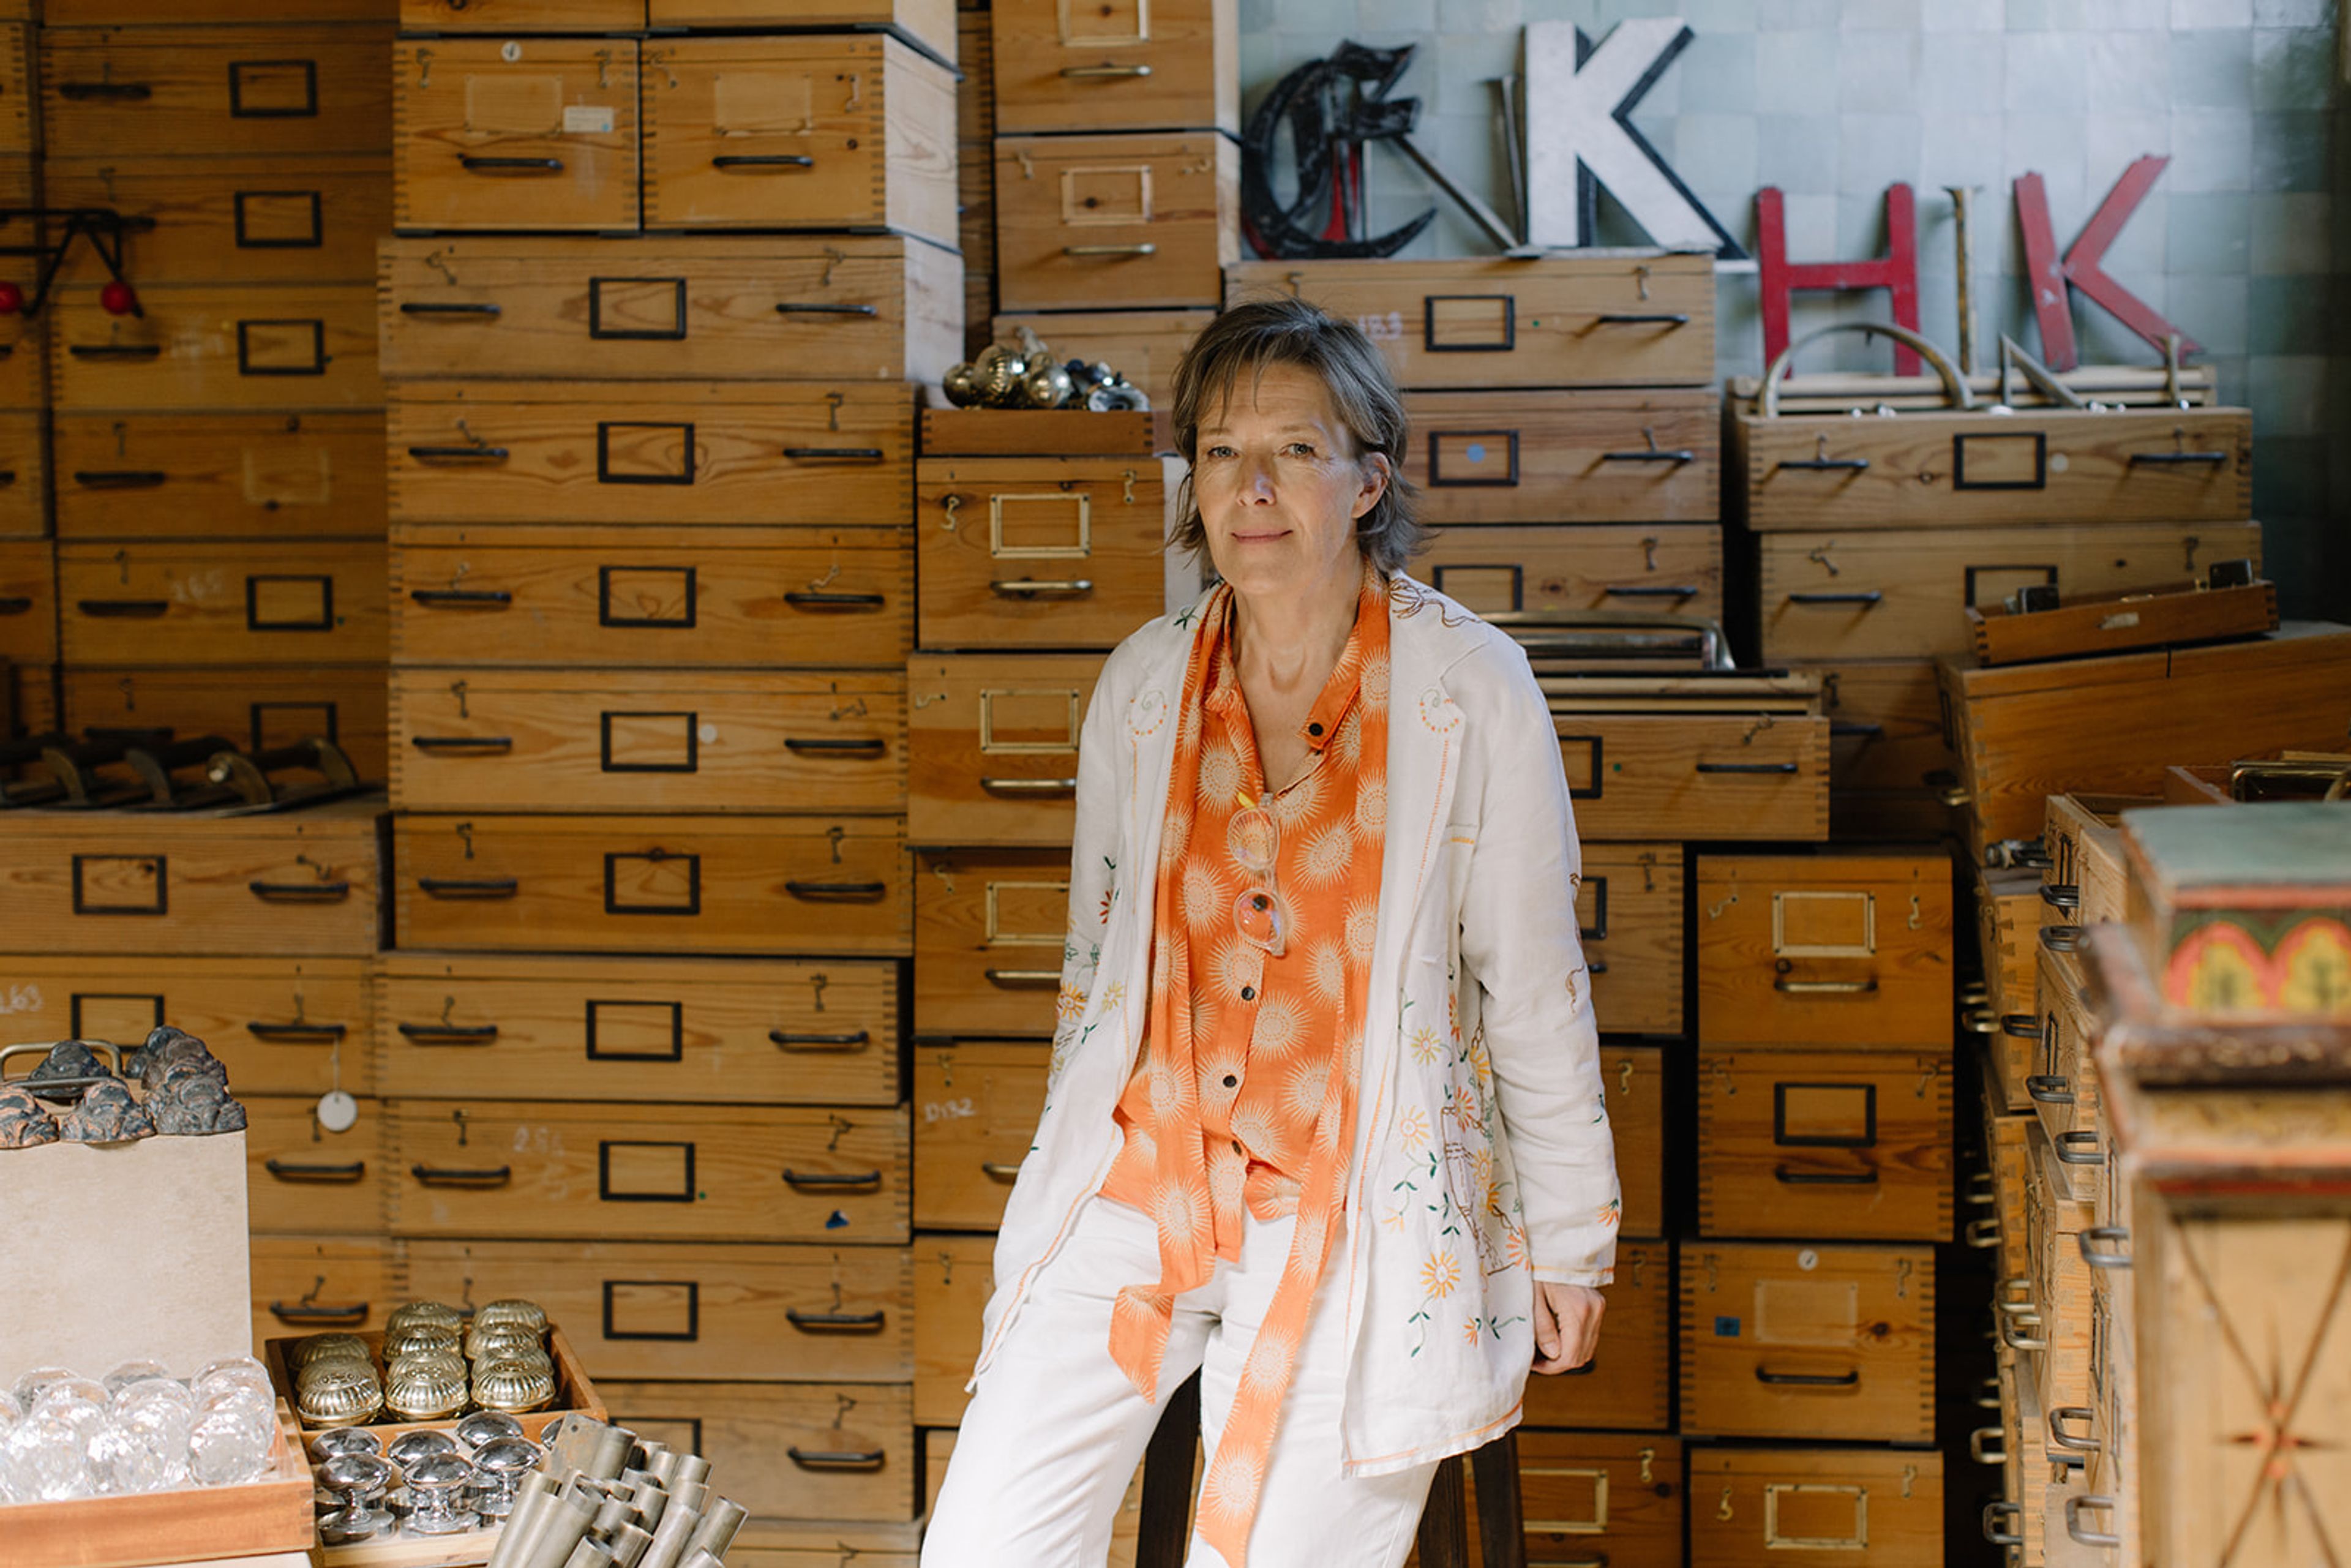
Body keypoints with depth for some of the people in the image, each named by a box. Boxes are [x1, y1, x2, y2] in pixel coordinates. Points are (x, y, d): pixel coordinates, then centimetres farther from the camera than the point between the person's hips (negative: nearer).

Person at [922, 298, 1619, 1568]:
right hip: (1138, 1181, 3)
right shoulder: (1144, 682, 6)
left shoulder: (1470, 688, -6)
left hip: (1359, 1218, -3)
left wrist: (1568, 1243, 2)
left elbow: (1535, 987, -1)